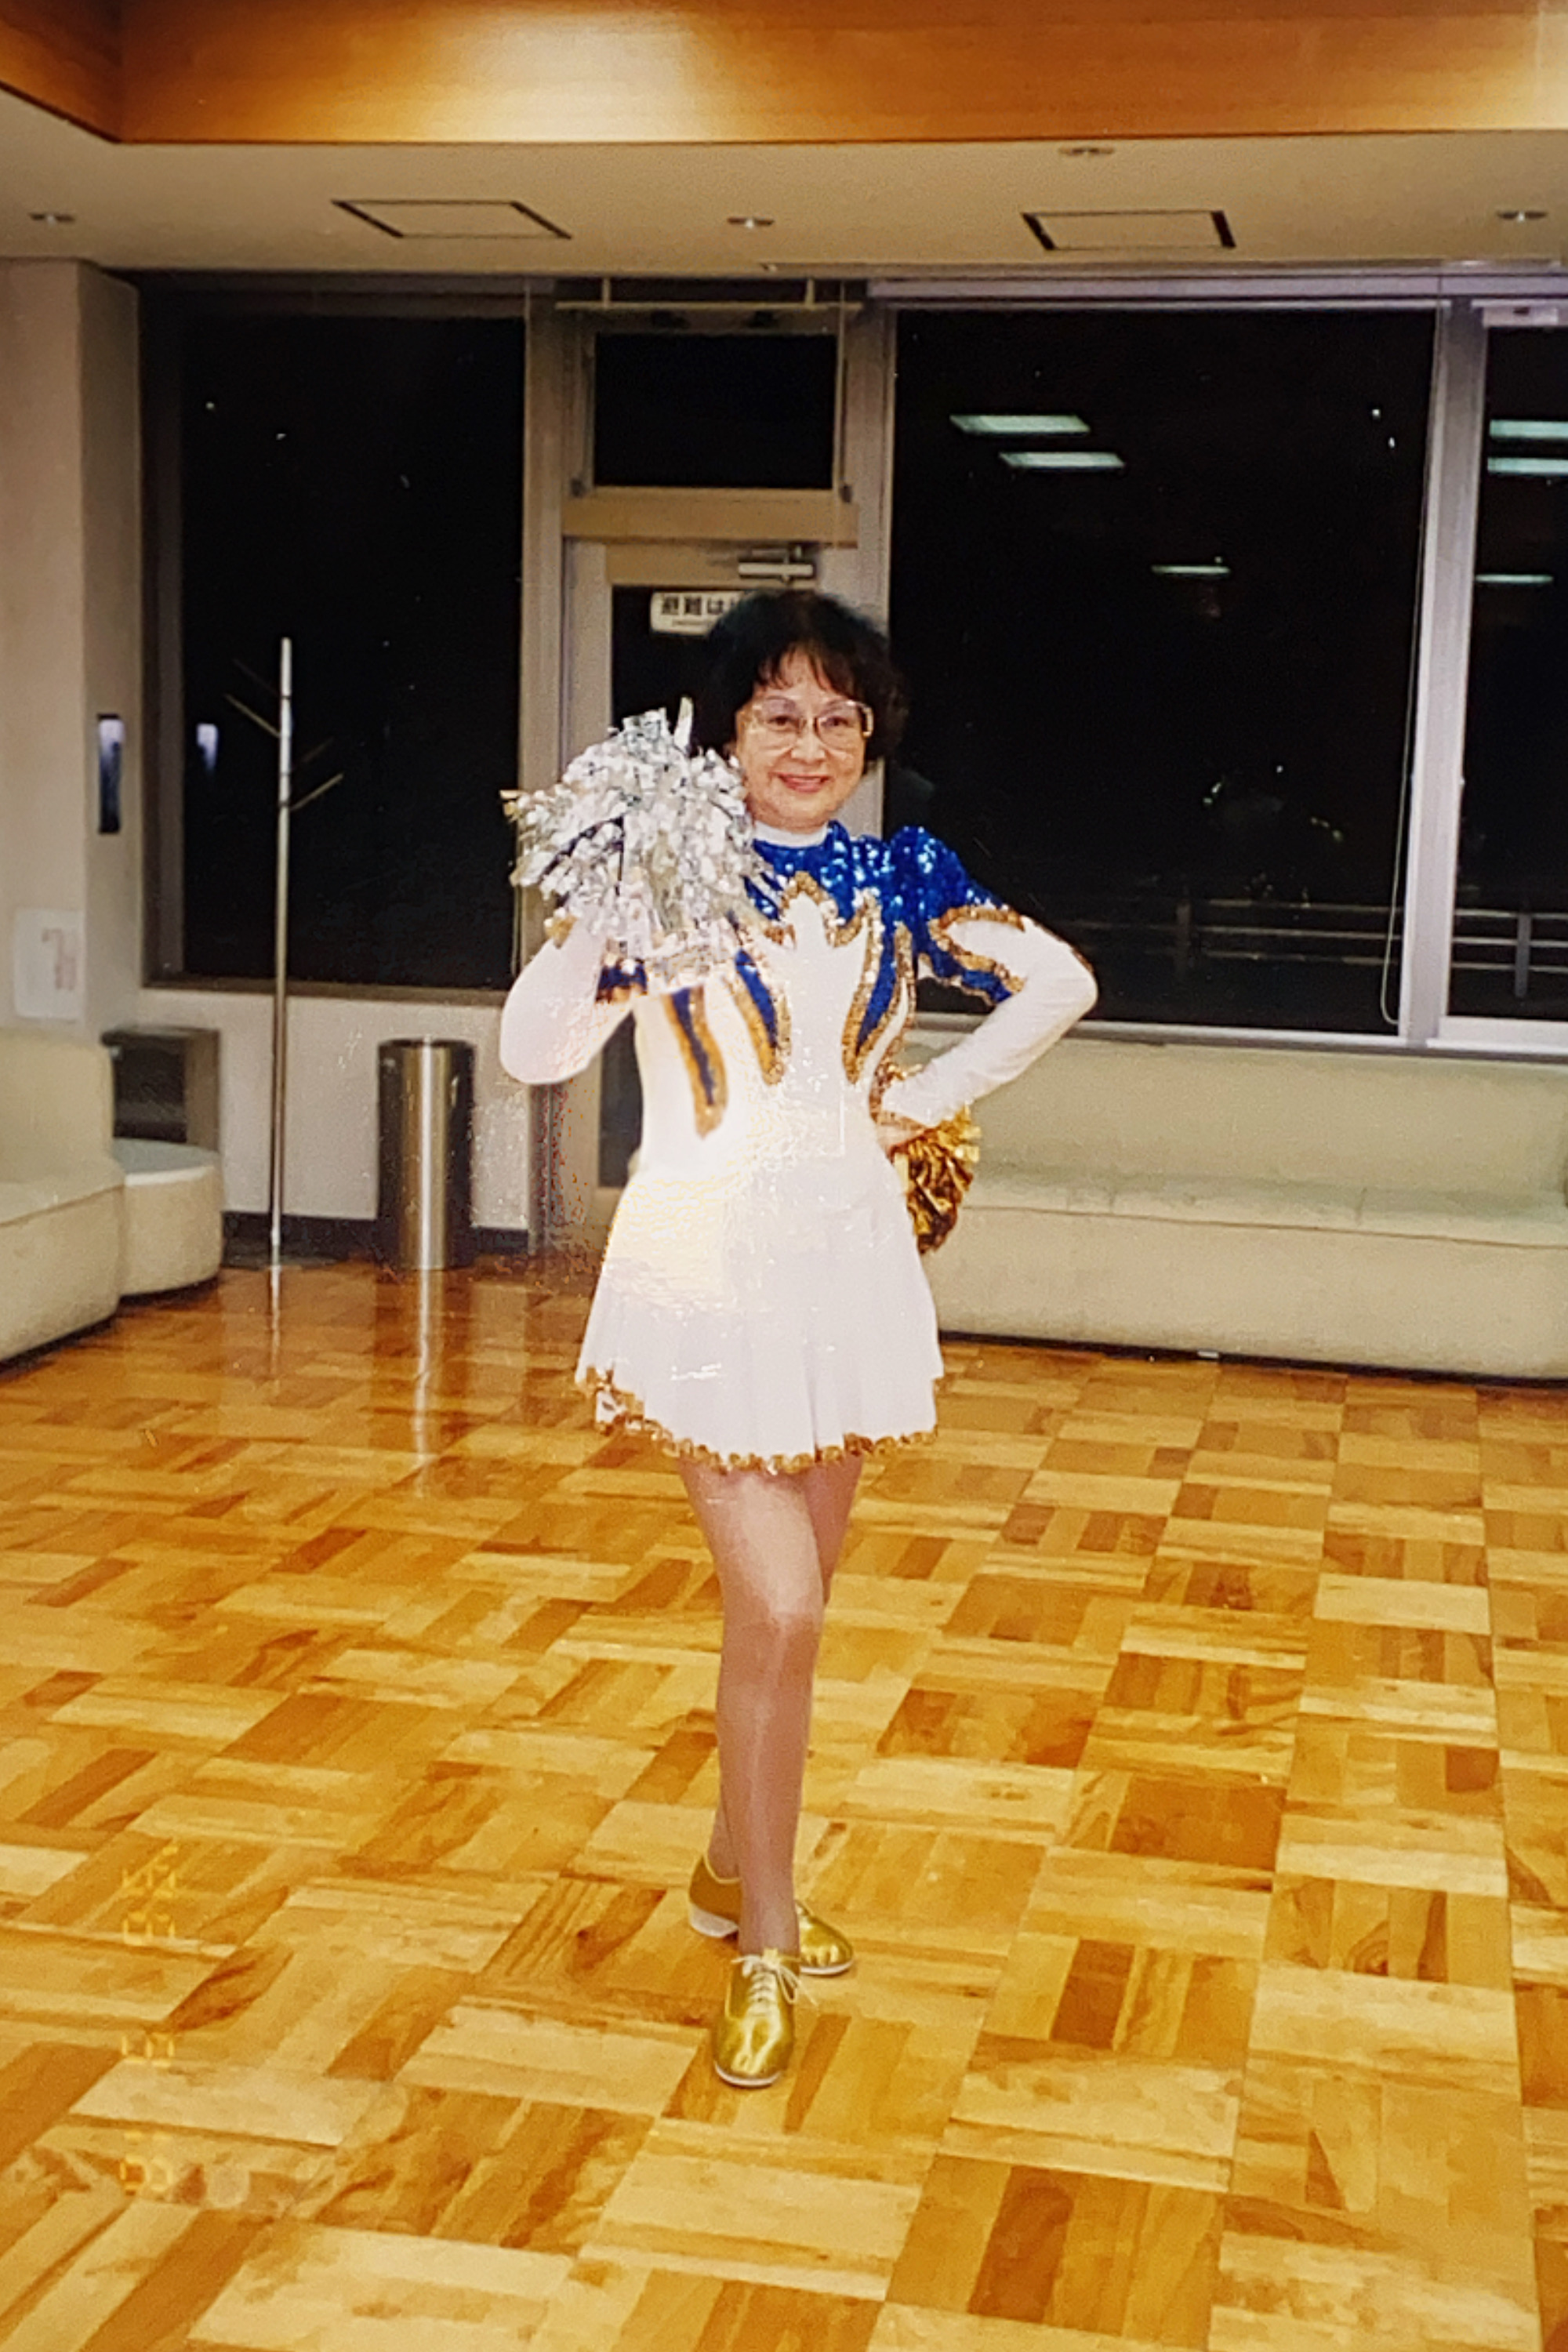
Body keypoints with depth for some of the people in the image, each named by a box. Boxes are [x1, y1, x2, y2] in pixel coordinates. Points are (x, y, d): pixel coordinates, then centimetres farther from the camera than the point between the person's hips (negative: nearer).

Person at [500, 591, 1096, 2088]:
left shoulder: (900, 876, 5)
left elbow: (1060, 982, 12)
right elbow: (534, 1050, -11)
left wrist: (937, 1095, 3)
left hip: (849, 1262, 4)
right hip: (712, 1267, -4)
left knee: (792, 1600, 13)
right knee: (779, 1605, -9)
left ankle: (737, 1871, 35)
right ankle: (767, 1944, 9)